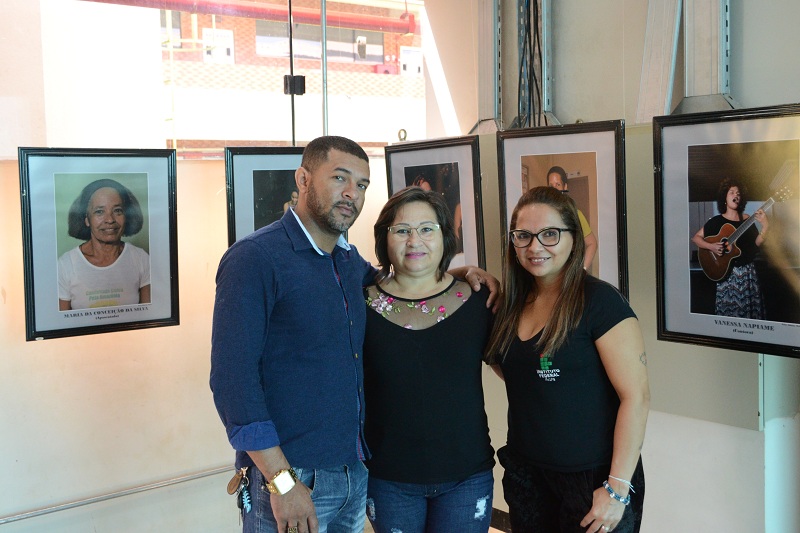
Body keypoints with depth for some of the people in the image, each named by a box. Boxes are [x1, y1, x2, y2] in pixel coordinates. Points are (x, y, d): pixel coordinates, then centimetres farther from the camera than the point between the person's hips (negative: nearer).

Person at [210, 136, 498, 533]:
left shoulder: (349, 260, 9)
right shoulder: (255, 258, -13)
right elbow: (232, 377, -18)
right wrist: (281, 481, -21)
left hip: (355, 474, 7)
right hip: (288, 477, -7)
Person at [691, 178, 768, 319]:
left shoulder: (747, 219, 7)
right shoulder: (716, 221, 0)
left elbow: (756, 243, -2)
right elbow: (695, 237, -1)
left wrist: (765, 226, -15)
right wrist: (710, 246, -16)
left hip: (748, 272, 2)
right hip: (727, 272, -2)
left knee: (750, 310, 3)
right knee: (728, 311, -2)